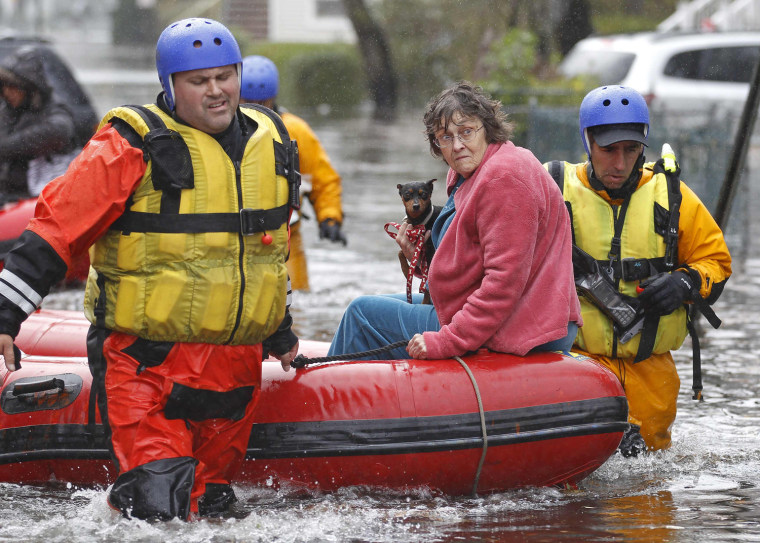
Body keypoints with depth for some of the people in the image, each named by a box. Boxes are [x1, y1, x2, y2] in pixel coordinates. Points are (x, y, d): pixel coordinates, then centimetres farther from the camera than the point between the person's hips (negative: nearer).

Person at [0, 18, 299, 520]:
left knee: (213, 502, 13)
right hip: (147, 361, -6)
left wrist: (279, 326, 34)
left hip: (236, 362, 6)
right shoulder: (133, 147, -10)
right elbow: (58, 224, -12)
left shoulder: (269, 143, 10)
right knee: (160, 509, -14)